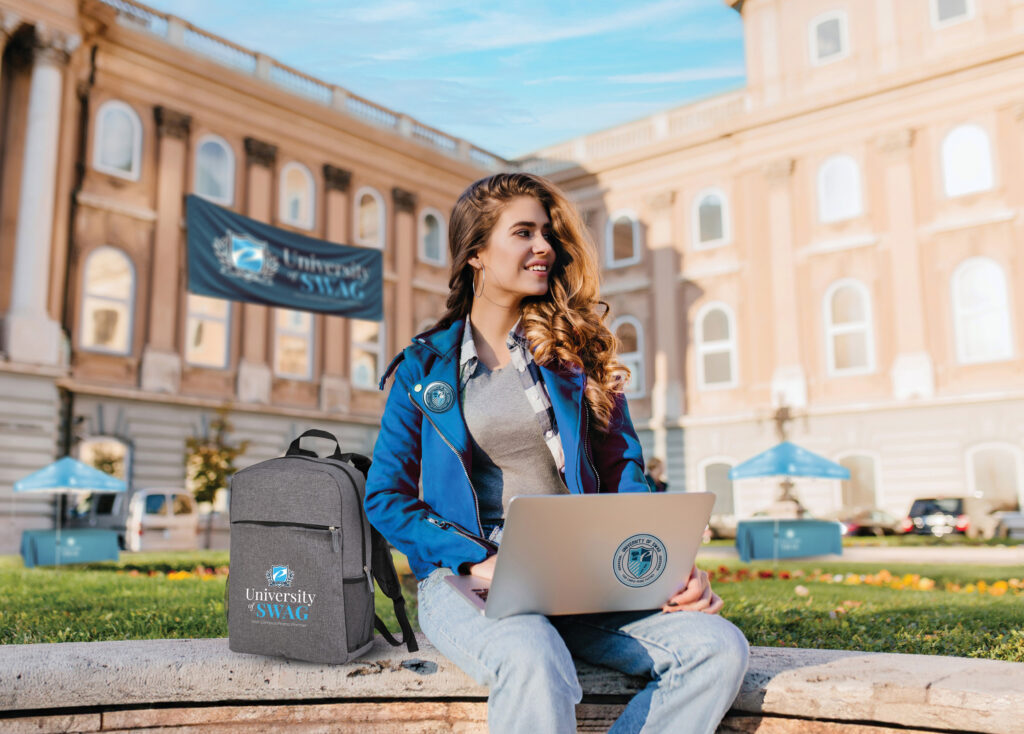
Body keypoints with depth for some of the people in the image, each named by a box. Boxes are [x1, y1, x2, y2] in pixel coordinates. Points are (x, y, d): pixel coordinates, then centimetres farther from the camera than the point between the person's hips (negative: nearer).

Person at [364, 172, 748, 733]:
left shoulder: (575, 352, 13)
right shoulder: (426, 366, 8)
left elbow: (622, 470, 11)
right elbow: (386, 496, 5)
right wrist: (481, 560, -11)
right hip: (465, 579, -3)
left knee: (718, 645, -23)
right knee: (534, 659, -38)